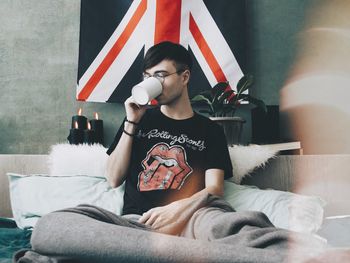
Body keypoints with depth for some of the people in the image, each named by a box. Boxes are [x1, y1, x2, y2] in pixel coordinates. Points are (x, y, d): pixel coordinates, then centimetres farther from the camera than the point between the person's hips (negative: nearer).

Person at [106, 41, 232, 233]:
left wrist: (176, 209, -20)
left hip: (184, 220, 0)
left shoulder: (210, 131, 13)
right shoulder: (139, 119, 19)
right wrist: (131, 123, 4)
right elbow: (114, 180, 11)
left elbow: (215, 189, 1)